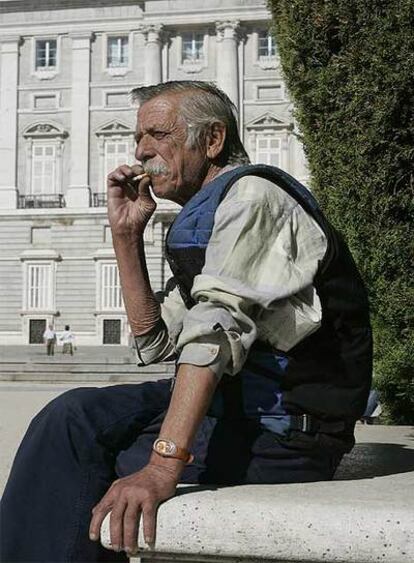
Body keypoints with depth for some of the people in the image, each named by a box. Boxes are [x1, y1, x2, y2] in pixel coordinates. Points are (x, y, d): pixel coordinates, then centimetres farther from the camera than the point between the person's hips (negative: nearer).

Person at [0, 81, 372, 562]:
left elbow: (218, 329, -25)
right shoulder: (205, 217, 20)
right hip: (242, 404, 9)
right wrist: (126, 232, 11)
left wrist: (163, 465, -32)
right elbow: (156, 344, 17)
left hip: (281, 433, -9)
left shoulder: (251, 195, -11)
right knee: (73, 415, -1)